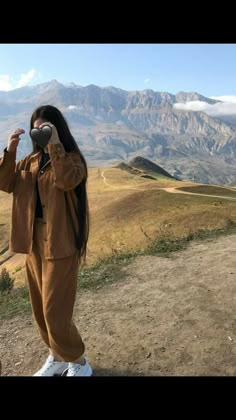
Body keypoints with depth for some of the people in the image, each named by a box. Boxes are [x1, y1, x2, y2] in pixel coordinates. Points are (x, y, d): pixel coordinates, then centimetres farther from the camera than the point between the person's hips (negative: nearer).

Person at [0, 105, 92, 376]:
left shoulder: (72, 159, -8)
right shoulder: (31, 160, 11)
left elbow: (67, 180, -29)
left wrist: (55, 143, -27)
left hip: (61, 243, -7)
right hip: (33, 241, 7)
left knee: (55, 312, -3)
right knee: (40, 308, 16)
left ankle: (78, 363, 21)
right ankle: (57, 356, 38)